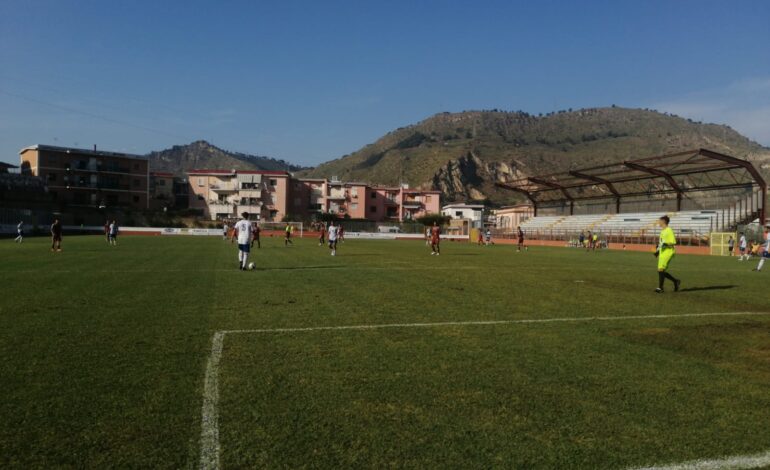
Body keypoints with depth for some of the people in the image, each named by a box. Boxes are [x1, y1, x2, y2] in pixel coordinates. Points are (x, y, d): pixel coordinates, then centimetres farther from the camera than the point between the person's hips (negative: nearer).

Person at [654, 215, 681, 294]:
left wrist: (666, 244, -27)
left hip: (667, 253, -9)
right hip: (662, 253, 9)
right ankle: (676, 281, 24)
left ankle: (660, 288, -9)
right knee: (661, 271, 9)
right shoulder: (662, 231, 16)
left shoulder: (669, 231, -11)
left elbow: (673, 243, -13)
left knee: (661, 270, -13)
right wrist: (658, 250, 19)